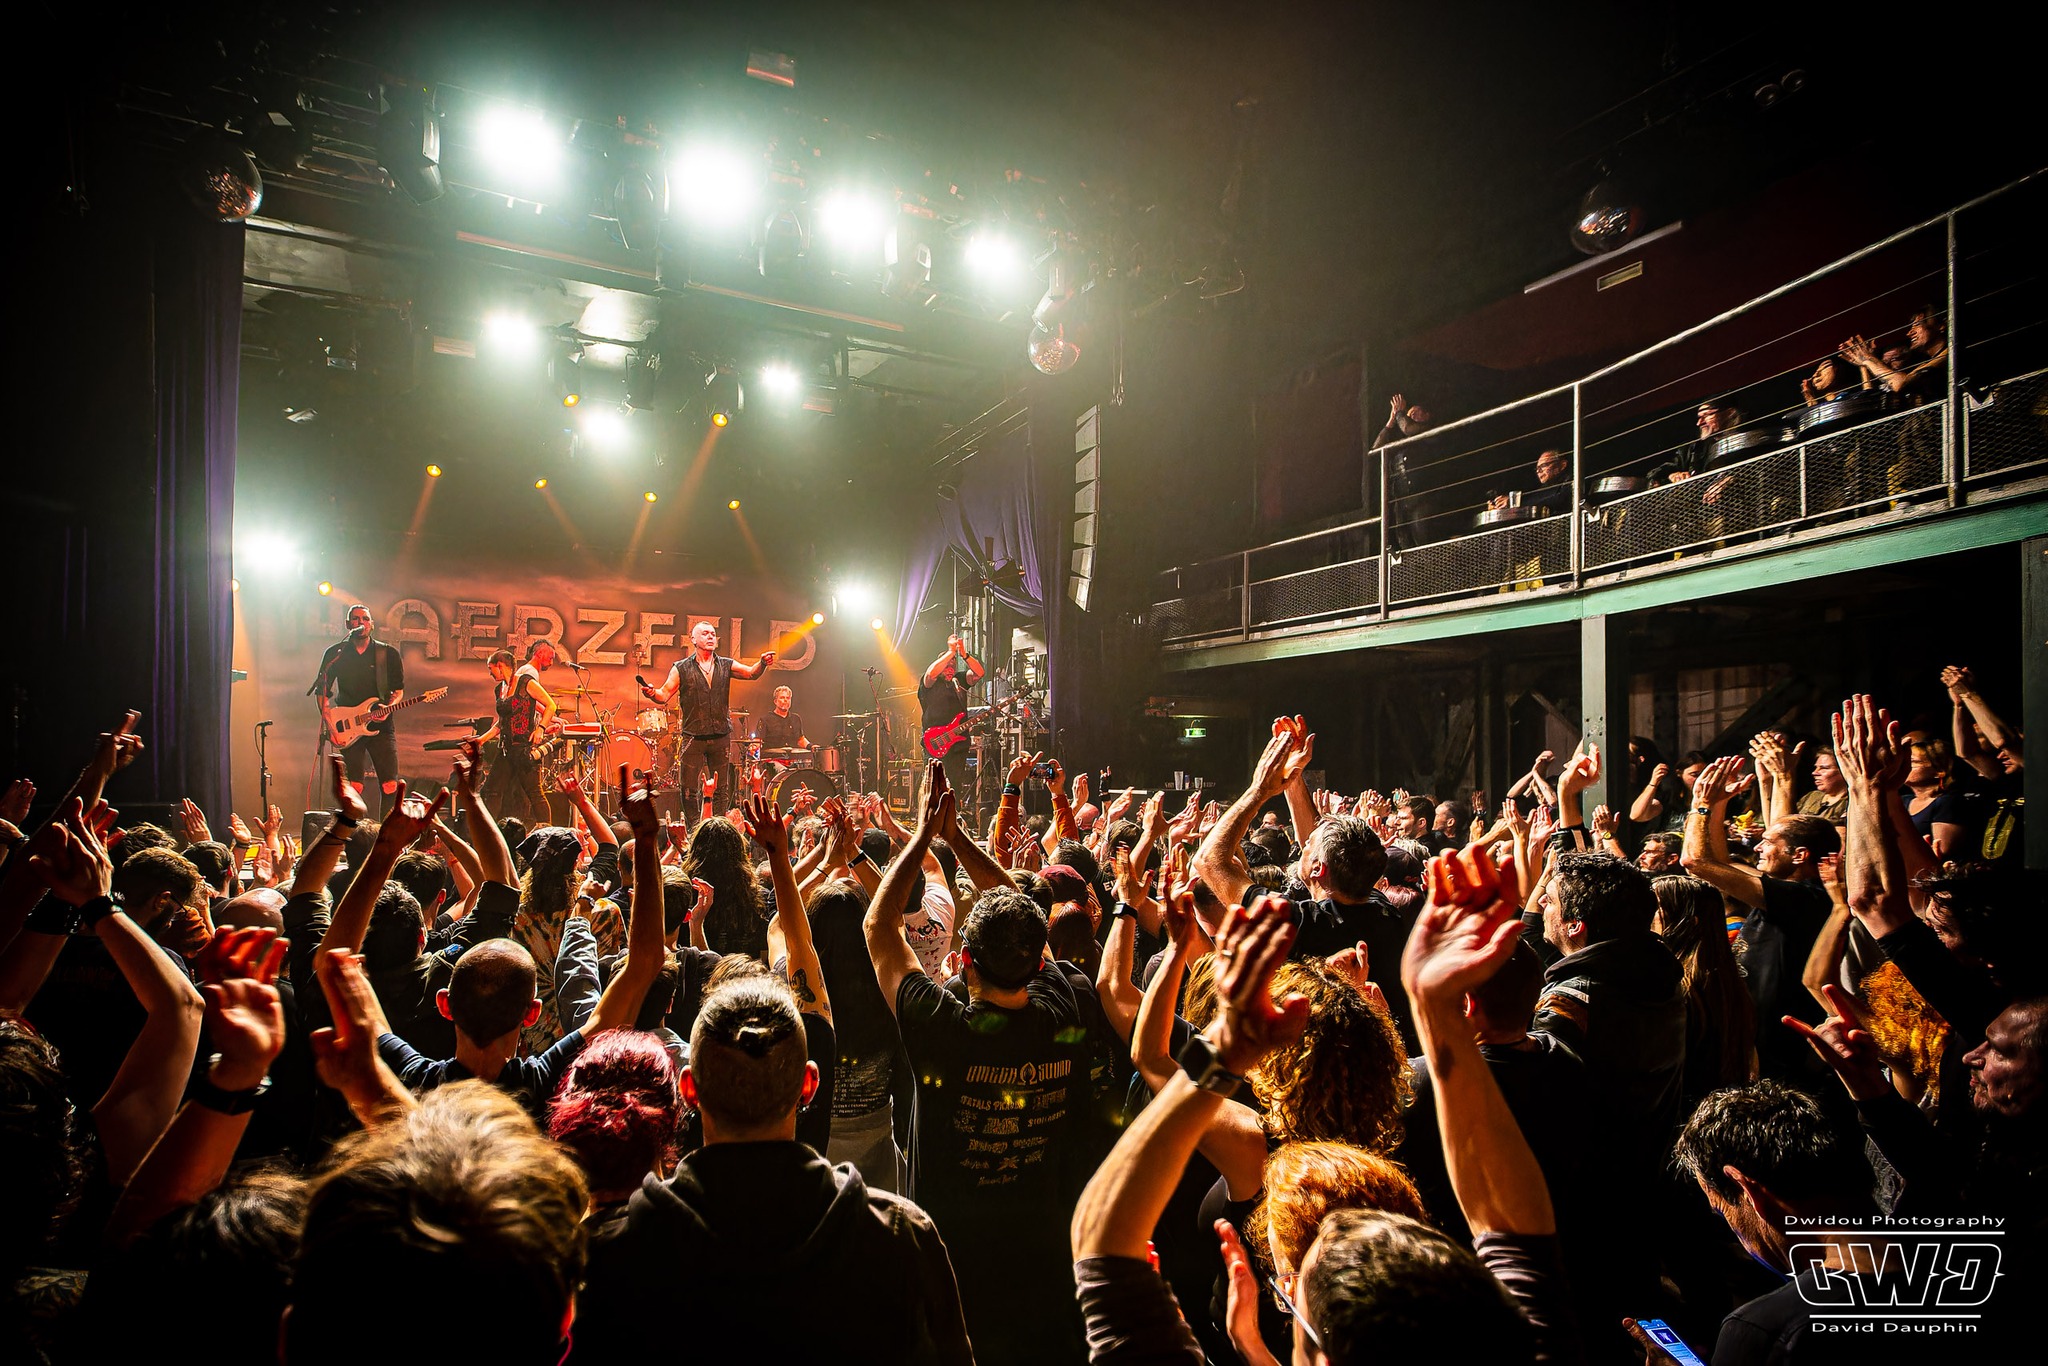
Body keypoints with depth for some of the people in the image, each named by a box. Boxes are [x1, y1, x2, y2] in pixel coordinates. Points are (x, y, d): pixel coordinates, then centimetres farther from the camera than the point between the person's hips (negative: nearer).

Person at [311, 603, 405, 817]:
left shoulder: (388, 653, 6)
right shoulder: (335, 653, 8)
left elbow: (398, 690, 8)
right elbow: (322, 689, 11)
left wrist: (388, 708, -10)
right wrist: (326, 715, -3)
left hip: (381, 725, 0)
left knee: (390, 786, -7)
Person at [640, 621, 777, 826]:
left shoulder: (726, 665, 10)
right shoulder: (681, 668, 3)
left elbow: (751, 673, -1)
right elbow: (664, 695, -1)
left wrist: (762, 663, -21)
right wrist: (651, 693, -23)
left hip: (721, 737, 2)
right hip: (693, 737, -2)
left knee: (722, 789, 6)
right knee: (689, 789, -2)